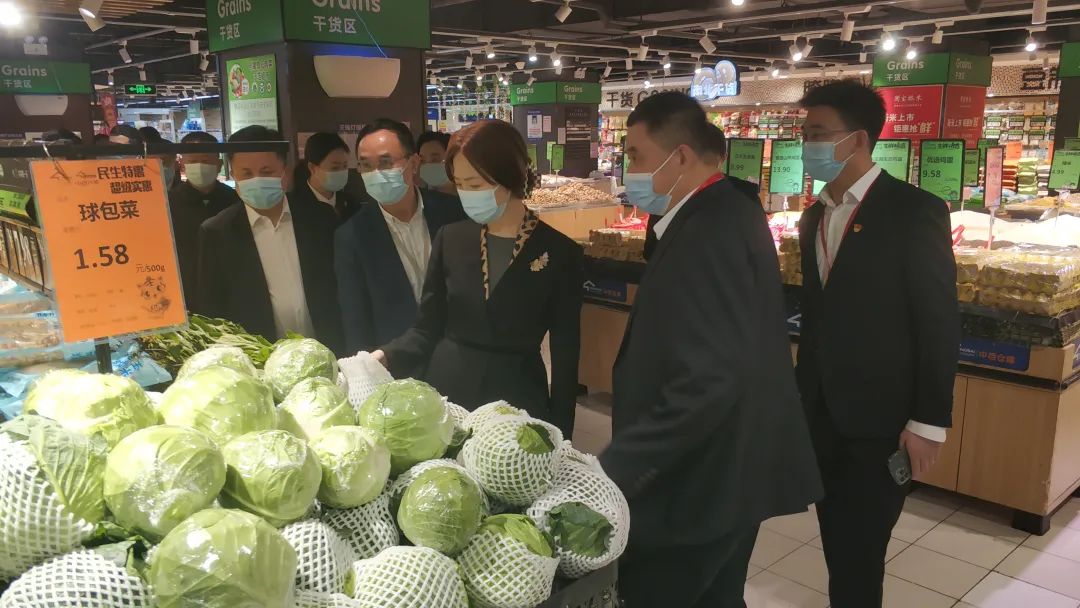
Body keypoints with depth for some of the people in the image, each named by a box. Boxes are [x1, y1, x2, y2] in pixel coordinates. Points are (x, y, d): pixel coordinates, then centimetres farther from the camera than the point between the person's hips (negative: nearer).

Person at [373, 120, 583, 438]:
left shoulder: (560, 253, -7)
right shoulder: (451, 239, 1)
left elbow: (565, 355, -4)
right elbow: (428, 329, 5)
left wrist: (558, 434, -5)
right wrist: (385, 357, -13)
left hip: (515, 401, -2)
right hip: (446, 393, 3)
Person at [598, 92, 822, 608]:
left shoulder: (706, 231, -24)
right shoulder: (727, 211, 8)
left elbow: (708, 383, -32)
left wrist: (613, 469, -27)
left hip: (701, 480, -9)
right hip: (731, 470, 10)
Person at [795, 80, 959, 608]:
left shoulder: (914, 210, -12)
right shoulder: (815, 216, 10)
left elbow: (941, 323, -12)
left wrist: (929, 421, -14)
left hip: (880, 418, -6)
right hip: (823, 413, 6)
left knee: (860, 552, 2)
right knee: (838, 545, 15)